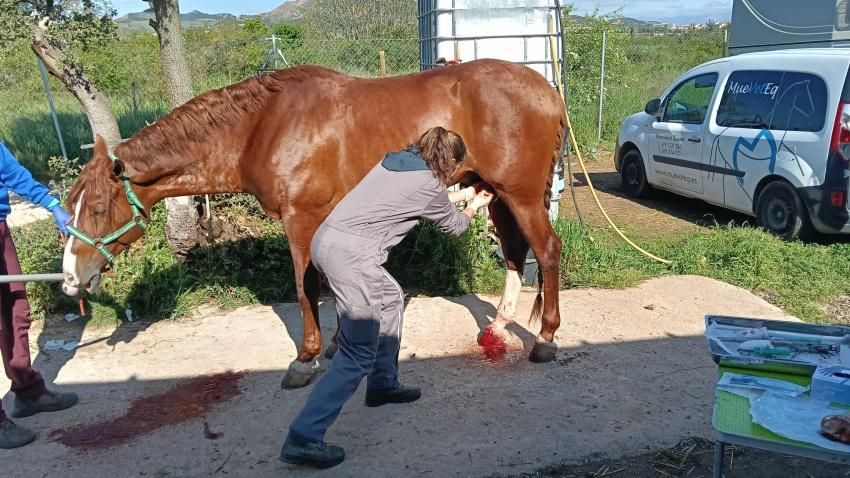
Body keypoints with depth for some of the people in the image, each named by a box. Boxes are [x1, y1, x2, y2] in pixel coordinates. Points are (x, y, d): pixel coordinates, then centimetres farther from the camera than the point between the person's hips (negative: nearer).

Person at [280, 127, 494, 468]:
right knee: (359, 355, -4)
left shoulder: (398, 162, 18)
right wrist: (473, 207, 36)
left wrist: (463, 195, 46)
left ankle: (382, 385, 38)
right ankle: (302, 439, -4)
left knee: (390, 298, 27)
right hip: (350, 254, -10)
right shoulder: (427, 184, -4)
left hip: (327, 240, 10)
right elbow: (454, 227, 16)